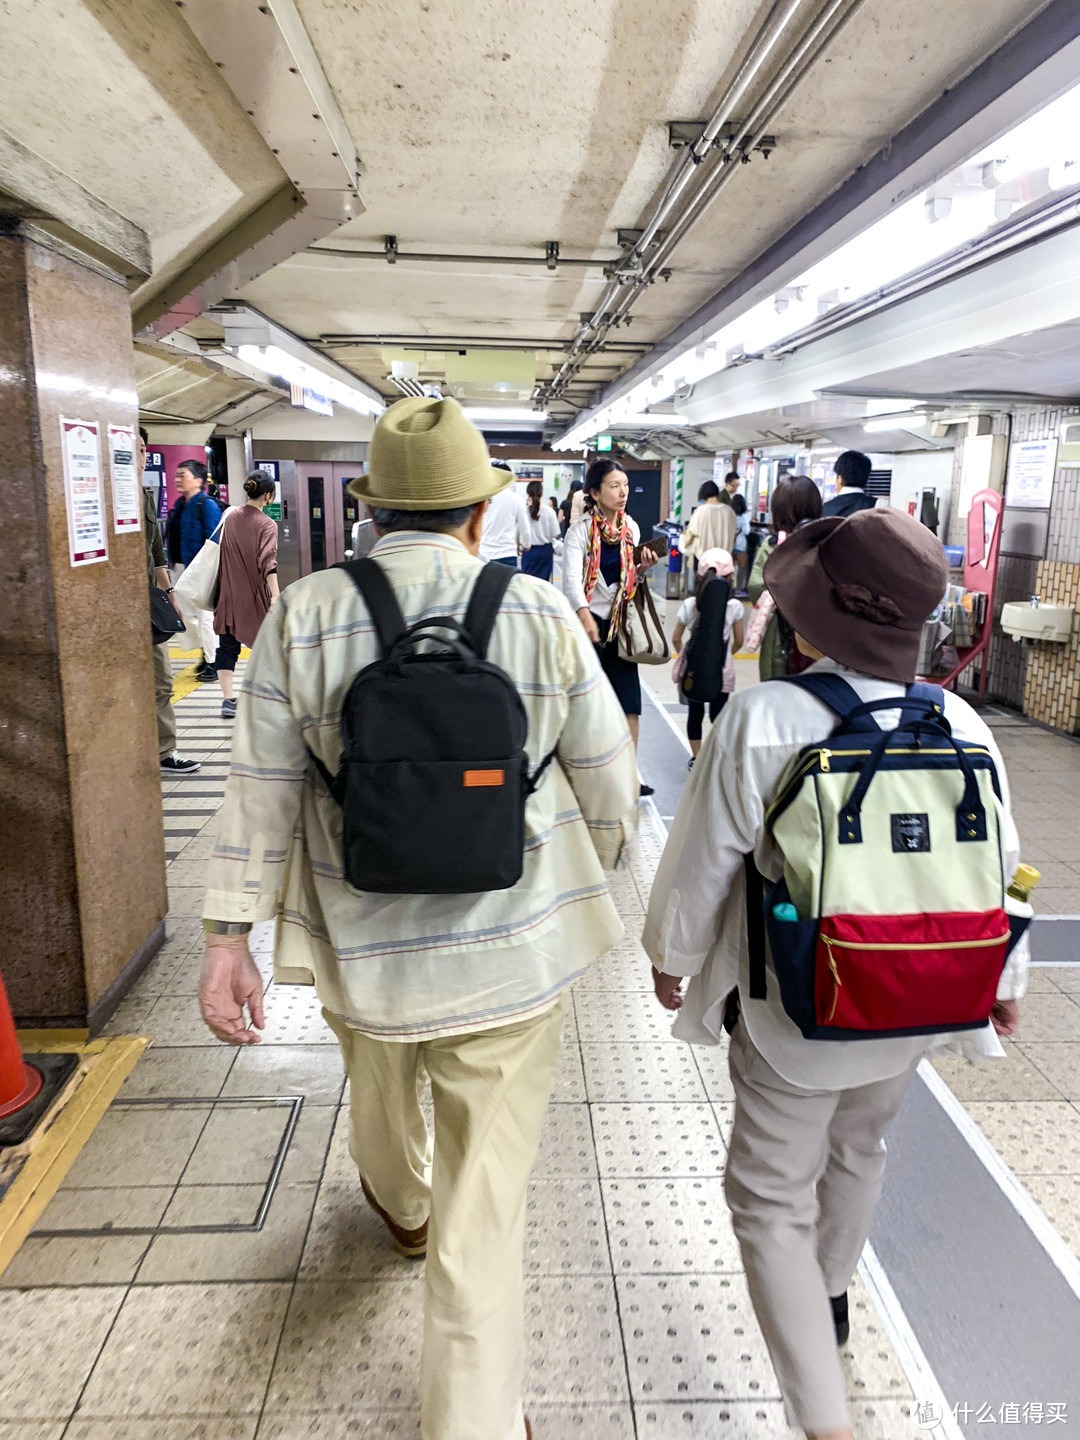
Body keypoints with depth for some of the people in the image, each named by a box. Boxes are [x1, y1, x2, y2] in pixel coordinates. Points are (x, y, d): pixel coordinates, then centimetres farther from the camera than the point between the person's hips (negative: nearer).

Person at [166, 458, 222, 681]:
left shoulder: (207, 505, -12)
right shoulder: (179, 504, 13)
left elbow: (212, 541, -16)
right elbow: (171, 536, 19)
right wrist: (171, 564, 17)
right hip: (179, 568, 9)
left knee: (205, 616, -2)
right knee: (186, 614, 14)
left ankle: (213, 663, 8)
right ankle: (207, 652, 30)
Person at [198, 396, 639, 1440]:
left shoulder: (302, 617, -11)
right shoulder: (543, 615, -11)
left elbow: (262, 790, -8)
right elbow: (607, 780, -2)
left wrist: (227, 936, 1)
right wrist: (592, 865, 18)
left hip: (362, 944, 3)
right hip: (512, 949, -2)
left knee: (380, 1091, 34)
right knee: (487, 1194, 11)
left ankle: (401, 1207, 65)